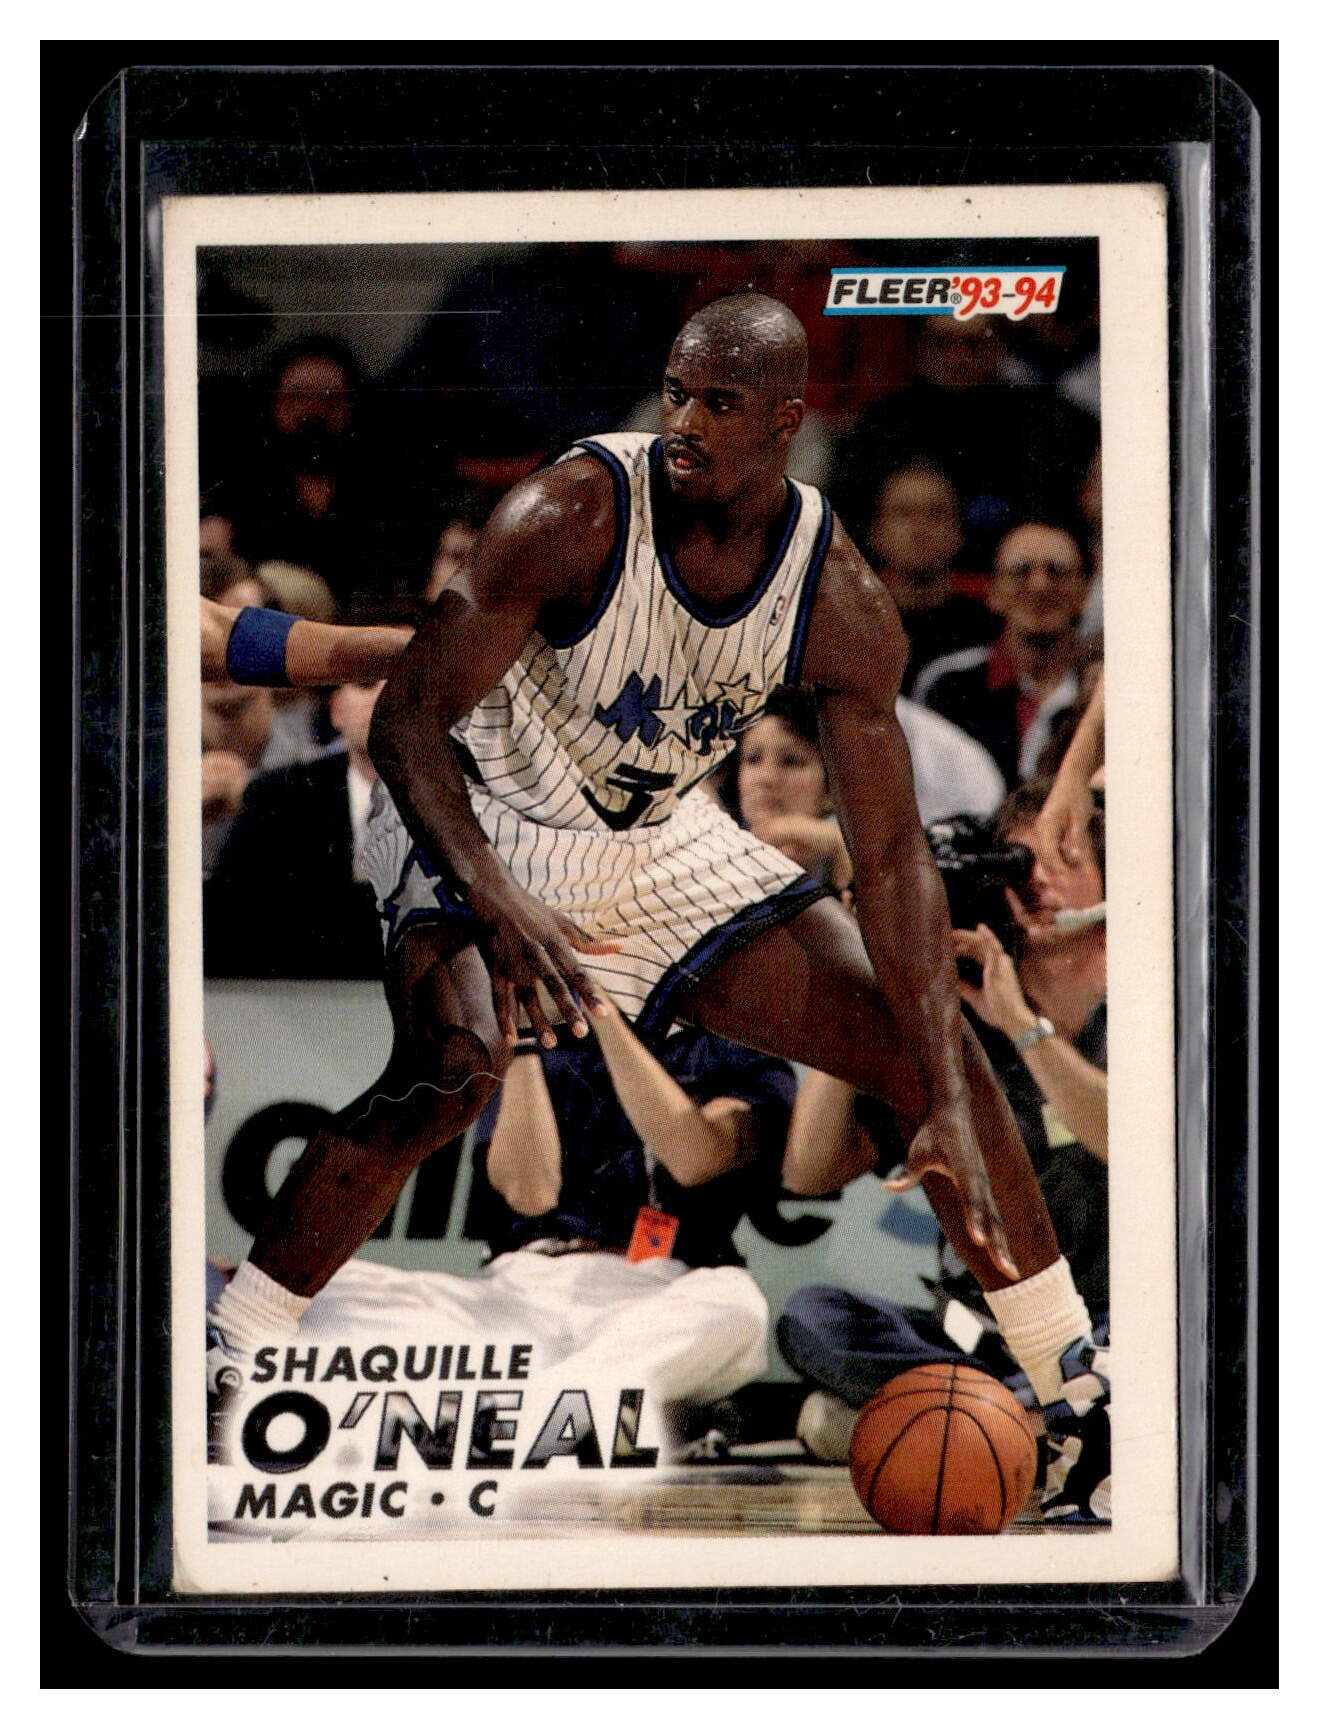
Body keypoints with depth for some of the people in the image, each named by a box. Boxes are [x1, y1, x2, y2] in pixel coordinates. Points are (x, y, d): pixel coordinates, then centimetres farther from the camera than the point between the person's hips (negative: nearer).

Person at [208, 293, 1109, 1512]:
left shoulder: (843, 604, -15)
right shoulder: (575, 514, -26)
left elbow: (891, 854, -13)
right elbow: (409, 717, -25)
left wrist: (952, 1106, -20)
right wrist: (498, 907, -41)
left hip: (666, 842, 5)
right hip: (483, 826, -5)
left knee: (936, 1049, 0)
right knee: (453, 1066, -35)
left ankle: (1076, 1382, 16)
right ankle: (221, 1373, -23)